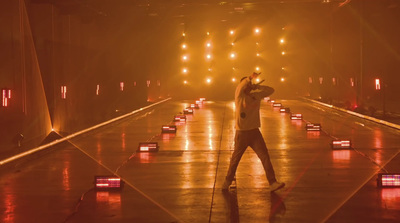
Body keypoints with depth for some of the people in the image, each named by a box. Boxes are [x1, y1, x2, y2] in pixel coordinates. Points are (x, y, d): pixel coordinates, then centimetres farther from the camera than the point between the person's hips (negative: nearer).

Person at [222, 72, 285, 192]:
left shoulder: (256, 95, 7)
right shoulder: (239, 96, -6)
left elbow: (271, 90, 8)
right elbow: (240, 87, -28)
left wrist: (257, 86, -2)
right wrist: (250, 78, -41)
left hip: (254, 132, 4)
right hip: (242, 133, -4)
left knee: (265, 156, -6)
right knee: (235, 159, 9)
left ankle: (272, 183, -6)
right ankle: (227, 181, 28)